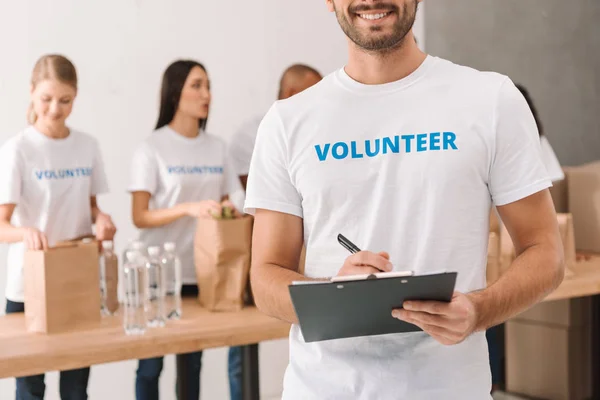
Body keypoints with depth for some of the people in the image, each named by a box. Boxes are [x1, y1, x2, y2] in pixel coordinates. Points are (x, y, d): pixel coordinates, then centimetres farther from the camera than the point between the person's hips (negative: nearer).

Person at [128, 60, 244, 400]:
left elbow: (228, 204, 14)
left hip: (204, 270, 4)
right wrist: (189, 209, -24)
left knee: (192, 361, 10)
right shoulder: (153, 149, -6)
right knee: (151, 362, 2)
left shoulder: (217, 147, 8)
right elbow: (140, 217, -11)